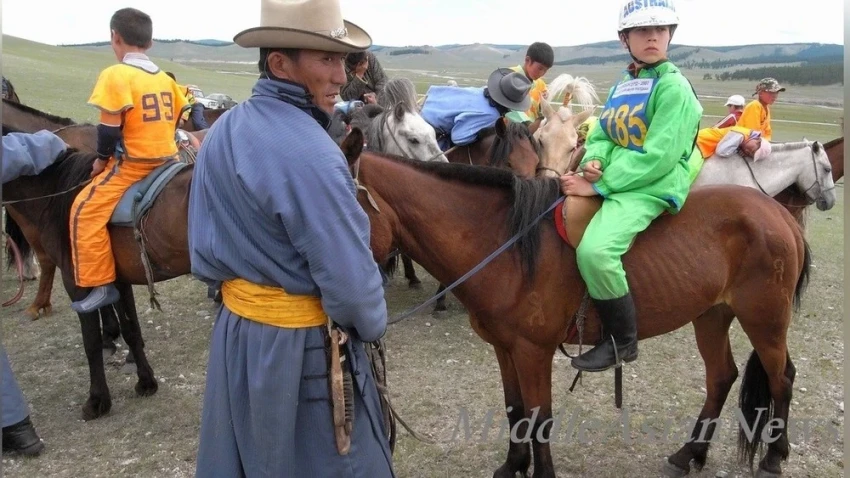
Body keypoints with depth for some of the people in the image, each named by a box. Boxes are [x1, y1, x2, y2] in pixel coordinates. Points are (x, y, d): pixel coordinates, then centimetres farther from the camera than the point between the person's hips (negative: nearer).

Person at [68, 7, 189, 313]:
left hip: (133, 164, -8)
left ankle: (101, 284, -6)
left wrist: (102, 159, -1)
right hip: (168, 159, 8)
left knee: (85, 210, -3)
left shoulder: (115, 75, -14)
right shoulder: (165, 78, 8)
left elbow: (110, 128, -16)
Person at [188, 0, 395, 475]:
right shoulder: (309, 153, -25)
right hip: (298, 345, -8)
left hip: (235, 328, 8)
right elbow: (351, 282, -24)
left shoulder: (222, 134, 2)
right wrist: (374, 326, -5)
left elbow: (204, 254, 7)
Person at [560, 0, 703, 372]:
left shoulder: (674, 87, -10)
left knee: (594, 250, -30)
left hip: (651, 187, -9)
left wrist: (598, 185, -21)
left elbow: (657, 157, -19)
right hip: (610, 179, 9)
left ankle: (622, 341, -8)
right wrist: (594, 161, -10)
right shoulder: (621, 86, 15)